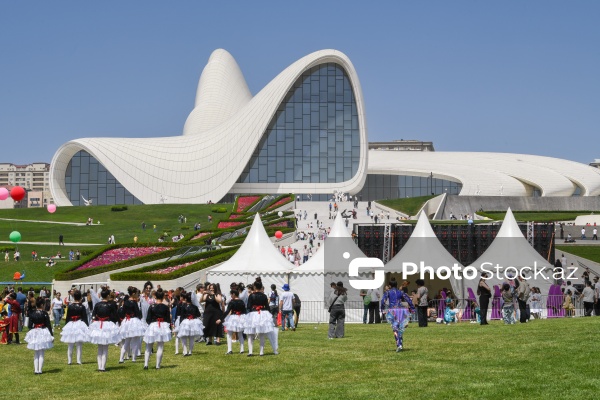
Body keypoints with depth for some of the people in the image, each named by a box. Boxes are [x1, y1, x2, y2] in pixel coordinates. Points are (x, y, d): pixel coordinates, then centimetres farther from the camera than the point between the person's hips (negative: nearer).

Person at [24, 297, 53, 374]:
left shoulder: (32, 314, -1)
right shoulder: (44, 314, -10)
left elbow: (30, 326, 2)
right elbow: (48, 325, -8)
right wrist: (52, 335, -1)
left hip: (34, 333, 3)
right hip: (43, 333, -3)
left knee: (36, 353, 14)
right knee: (41, 353, 5)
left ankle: (36, 370, 9)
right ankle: (39, 370, 1)